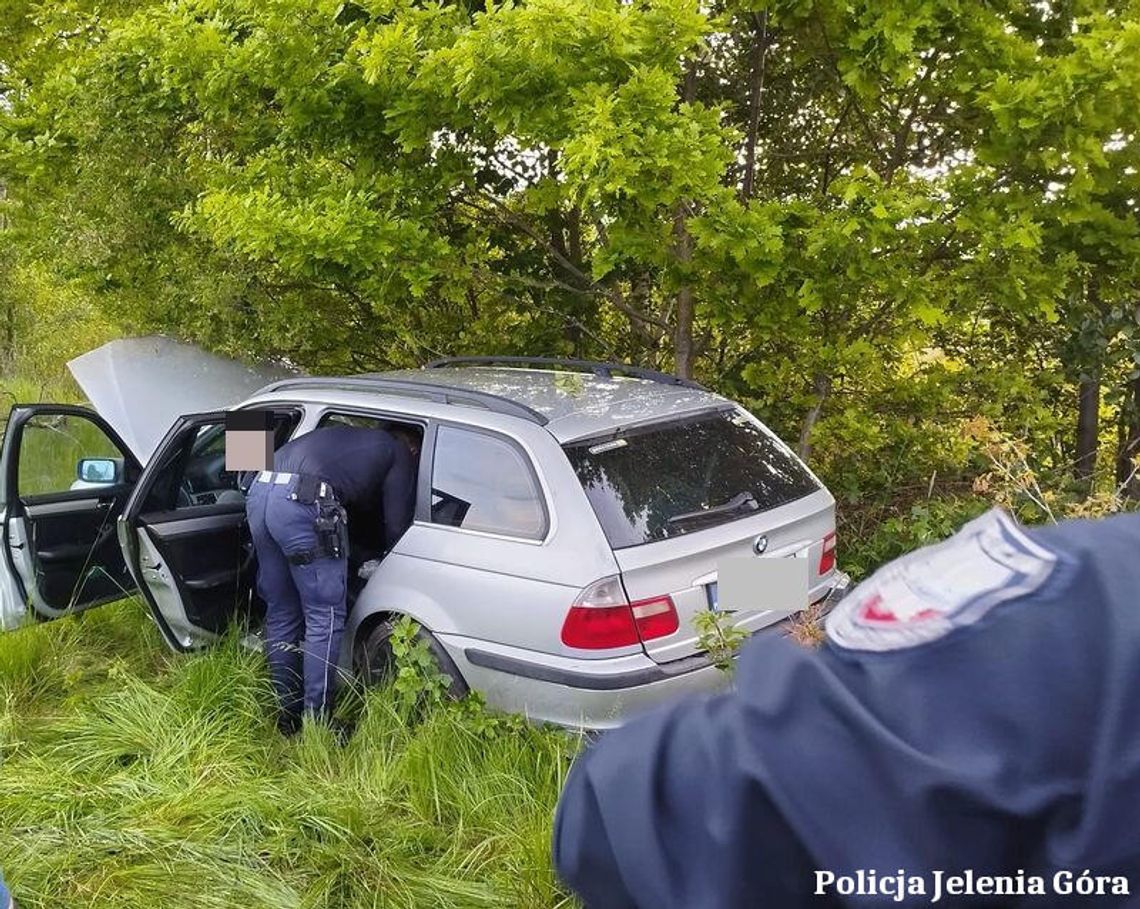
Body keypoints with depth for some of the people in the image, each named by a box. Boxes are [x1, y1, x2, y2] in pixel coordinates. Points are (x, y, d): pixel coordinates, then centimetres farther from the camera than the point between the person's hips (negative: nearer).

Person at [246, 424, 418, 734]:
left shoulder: (351, 437, 37)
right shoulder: (400, 453, 16)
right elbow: (397, 525, 14)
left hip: (259, 493, 8)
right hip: (304, 502, -8)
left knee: (281, 614, 16)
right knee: (325, 617, 3)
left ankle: (288, 714, 25)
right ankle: (316, 722, 6)